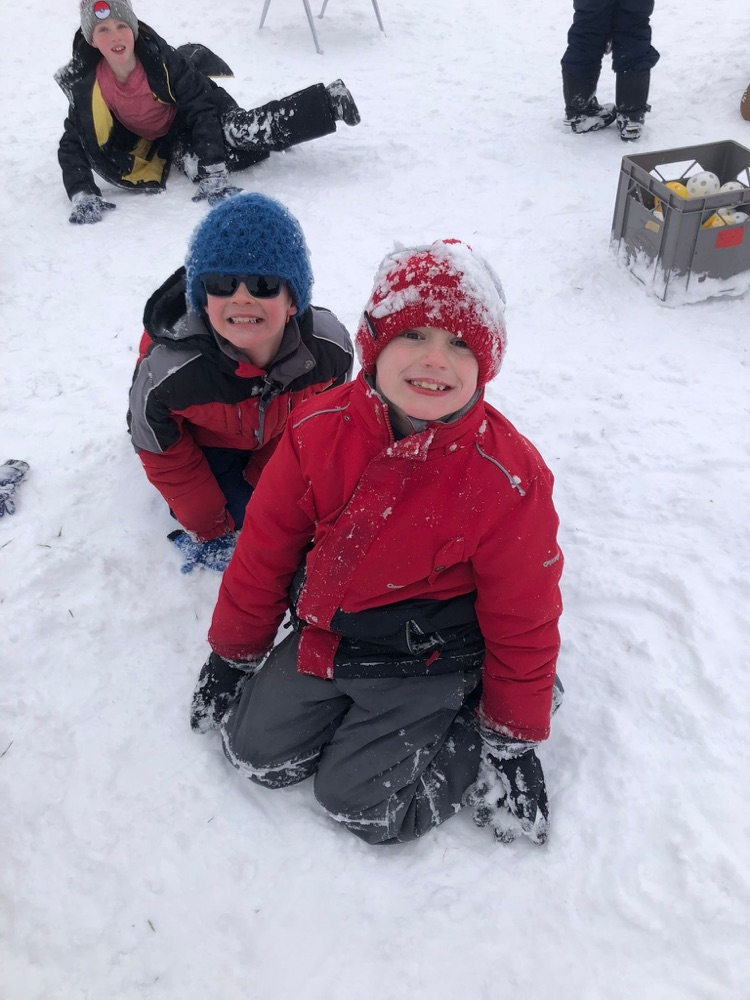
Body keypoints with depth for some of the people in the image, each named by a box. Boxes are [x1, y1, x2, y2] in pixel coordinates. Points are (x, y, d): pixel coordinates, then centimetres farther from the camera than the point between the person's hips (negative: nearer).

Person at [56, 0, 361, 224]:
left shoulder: (162, 59, -30)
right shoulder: (85, 87, -23)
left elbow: (201, 111, -30)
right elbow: (72, 146, -19)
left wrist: (213, 177, -40)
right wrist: (82, 194, -38)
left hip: (198, 108, -4)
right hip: (163, 142, 4)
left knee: (239, 135, -31)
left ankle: (330, 101, -14)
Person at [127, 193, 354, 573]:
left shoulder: (331, 348, -35)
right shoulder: (168, 372, -41)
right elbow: (163, 456, -19)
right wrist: (209, 530, -10)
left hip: (280, 436, 3)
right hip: (201, 439, -2)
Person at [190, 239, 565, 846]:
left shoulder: (509, 479, -23)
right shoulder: (319, 430, -14)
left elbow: (523, 622, -10)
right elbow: (264, 551, -2)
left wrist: (515, 741, -2)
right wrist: (232, 656, 8)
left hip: (428, 656, -4)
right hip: (323, 636, 4)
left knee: (361, 804, -7)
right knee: (256, 753, 6)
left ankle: (465, 732, 15)